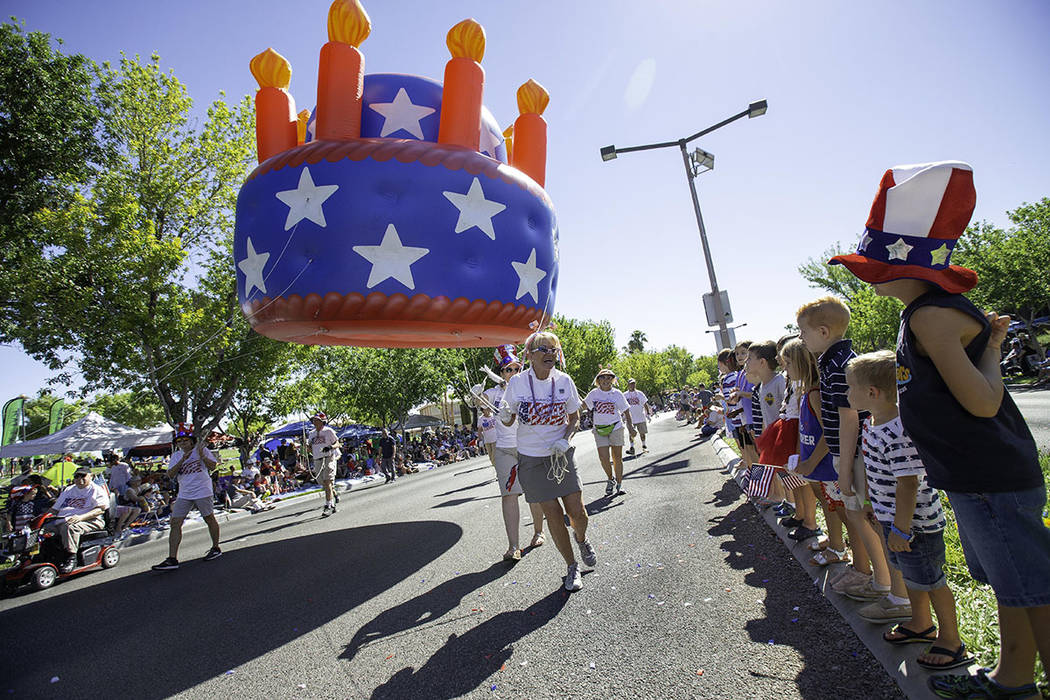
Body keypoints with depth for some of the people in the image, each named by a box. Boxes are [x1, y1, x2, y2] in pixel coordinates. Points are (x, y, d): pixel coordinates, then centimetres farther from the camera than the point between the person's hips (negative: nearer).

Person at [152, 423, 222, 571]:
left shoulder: (201, 450, -2)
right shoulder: (176, 456, 9)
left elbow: (213, 466, -9)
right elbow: (170, 475, -3)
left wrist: (202, 456, -23)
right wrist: (182, 460, -14)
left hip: (203, 492, -4)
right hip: (184, 495, 4)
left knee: (209, 519, 6)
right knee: (175, 523, -3)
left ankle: (216, 549, 23)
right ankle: (172, 559, 1)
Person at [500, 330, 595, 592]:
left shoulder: (564, 381, -6)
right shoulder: (517, 382, -10)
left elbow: (574, 417, 7)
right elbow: (509, 420, 0)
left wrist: (565, 439, -11)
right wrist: (503, 416, -23)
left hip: (561, 455, 1)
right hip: (532, 458, -1)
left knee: (578, 513, 1)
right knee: (554, 516, 2)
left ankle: (581, 539, 39)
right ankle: (572, 567, 26)